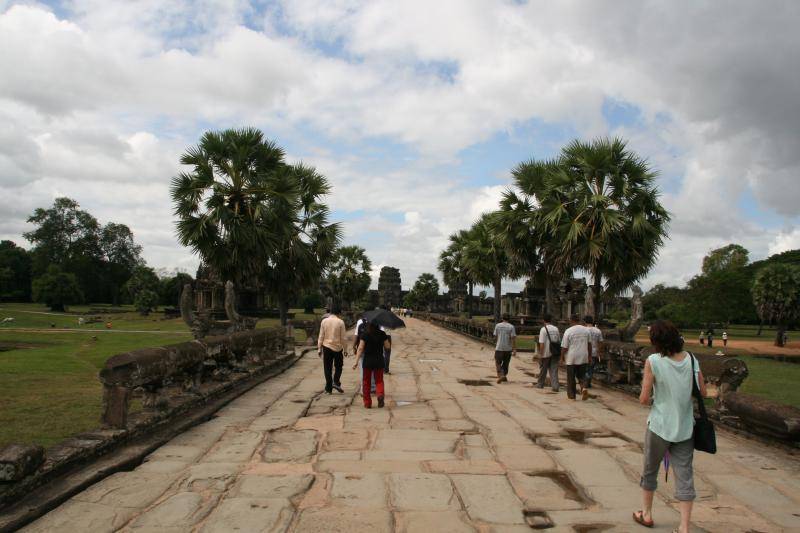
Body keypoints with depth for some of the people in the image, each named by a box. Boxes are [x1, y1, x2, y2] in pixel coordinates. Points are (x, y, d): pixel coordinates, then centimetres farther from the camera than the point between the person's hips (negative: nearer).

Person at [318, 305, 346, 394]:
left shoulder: (324, 321, 0)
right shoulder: (340, 322, -5)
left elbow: (321, 336, 0)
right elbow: (342, 337, -3)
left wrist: (319, 348, 6)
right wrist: (344, 349, 5)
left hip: (327, 347, 1)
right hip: (337, 347, -1)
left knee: (327, 368, 7)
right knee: (338, 366, 15)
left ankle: (328, 388, 8)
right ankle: (336, 382, -4)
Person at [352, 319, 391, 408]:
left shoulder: (365, 335, -6)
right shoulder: (382, 334, -2)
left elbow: (360, 348, -11)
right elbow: (387, 346, 6)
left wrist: (356, 362, -10)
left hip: (368, 361, -1)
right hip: (379, 361, 1)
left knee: (366, 382, 12)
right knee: (379, 380, 11)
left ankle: (367, 403, 13)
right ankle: (380, 394, -18)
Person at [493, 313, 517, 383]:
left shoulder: (497, 325, 0)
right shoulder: (511, 326, -5)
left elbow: (495, 336, 7)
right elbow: (513, 338, -9)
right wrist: (514, 349, -7)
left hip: (499, 348, -1)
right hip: (508, 348, 1)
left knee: (498, 363, 4)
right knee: (505, 363, 15)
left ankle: (500, 375, -14)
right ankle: (504, 376, 24)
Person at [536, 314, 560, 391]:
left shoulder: (543, 329, -12)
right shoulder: (556, 329, 5)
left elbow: (542, 343, -16)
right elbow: (559, 341, 10)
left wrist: (540, 353, -11)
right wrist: (558, 352, 19)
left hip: (546, 353, -4)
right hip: (555, 353, 4)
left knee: (543, 370, 11)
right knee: (554, 370, 5)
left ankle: (540, 384, 25)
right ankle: (555, 386, -3)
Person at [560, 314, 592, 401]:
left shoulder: (568, 331, -11)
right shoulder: (586, 330, 4)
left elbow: (564, 347, -9)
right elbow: (589, 344, 13)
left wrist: (562, 357, 3)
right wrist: (590, 355, 23)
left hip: (571, 358, -4)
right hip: (583, 358, 4)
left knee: (571, 377, 7)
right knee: (582, 375, 15)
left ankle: (571, 395, 12)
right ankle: (584, 388, -11)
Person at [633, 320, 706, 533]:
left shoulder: (653, 361, -15)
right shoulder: (691, 359, -3)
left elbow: (644, 399, -13)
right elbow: (703, 393, 4)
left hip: (659, 426, -3)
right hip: (685, 427, 3)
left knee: (650, 471, 17)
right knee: (685, 475, 9)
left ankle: (646, 514, 33)